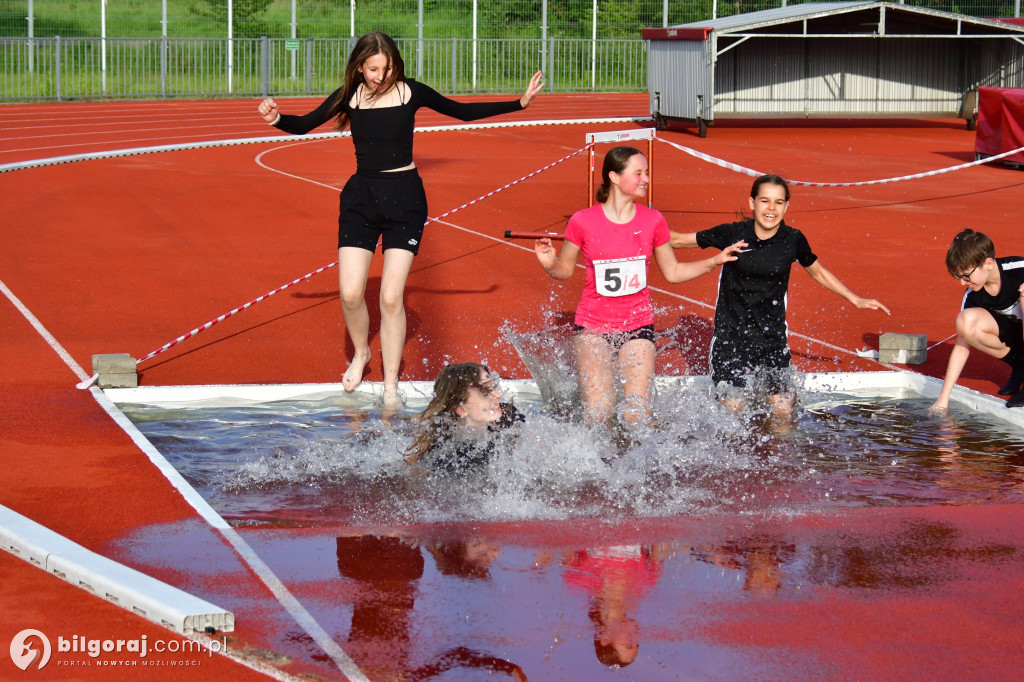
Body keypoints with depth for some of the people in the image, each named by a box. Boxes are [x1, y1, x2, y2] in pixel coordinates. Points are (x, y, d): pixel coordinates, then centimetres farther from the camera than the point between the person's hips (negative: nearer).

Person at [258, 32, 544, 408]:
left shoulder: (411, 92, -3)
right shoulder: (350, 96, 0)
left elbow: (464, 111, 9)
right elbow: (303, 125, 4)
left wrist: (520, 103, 5)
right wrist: (276, 118, -18)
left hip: (404, 196, -2)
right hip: (360, 195, 2)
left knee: (391, 297, -7)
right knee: (350, 293, -6)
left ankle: (390, 385, 6)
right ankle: (361, 353, 26)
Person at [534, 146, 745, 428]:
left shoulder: (652, 220, 0)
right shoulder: (583, 221, -8)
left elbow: (673, 272, 9)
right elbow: (566, 269, 4)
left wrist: (715, 261, -1)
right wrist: (549, 265, -19)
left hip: (638, 324, 2)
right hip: (593, 324, -2)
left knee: (638, 414, -6)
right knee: (597, 414, -6)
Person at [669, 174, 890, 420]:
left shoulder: (793, 240, -3)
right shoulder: (732, 234, -9)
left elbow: (819, 273, 14)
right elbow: (680, 240, 0)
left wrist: (856, 300, 14)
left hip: (772, 335, 1)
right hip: (730, 333, -1)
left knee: (783, 410, -4)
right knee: (731, 408, -2)